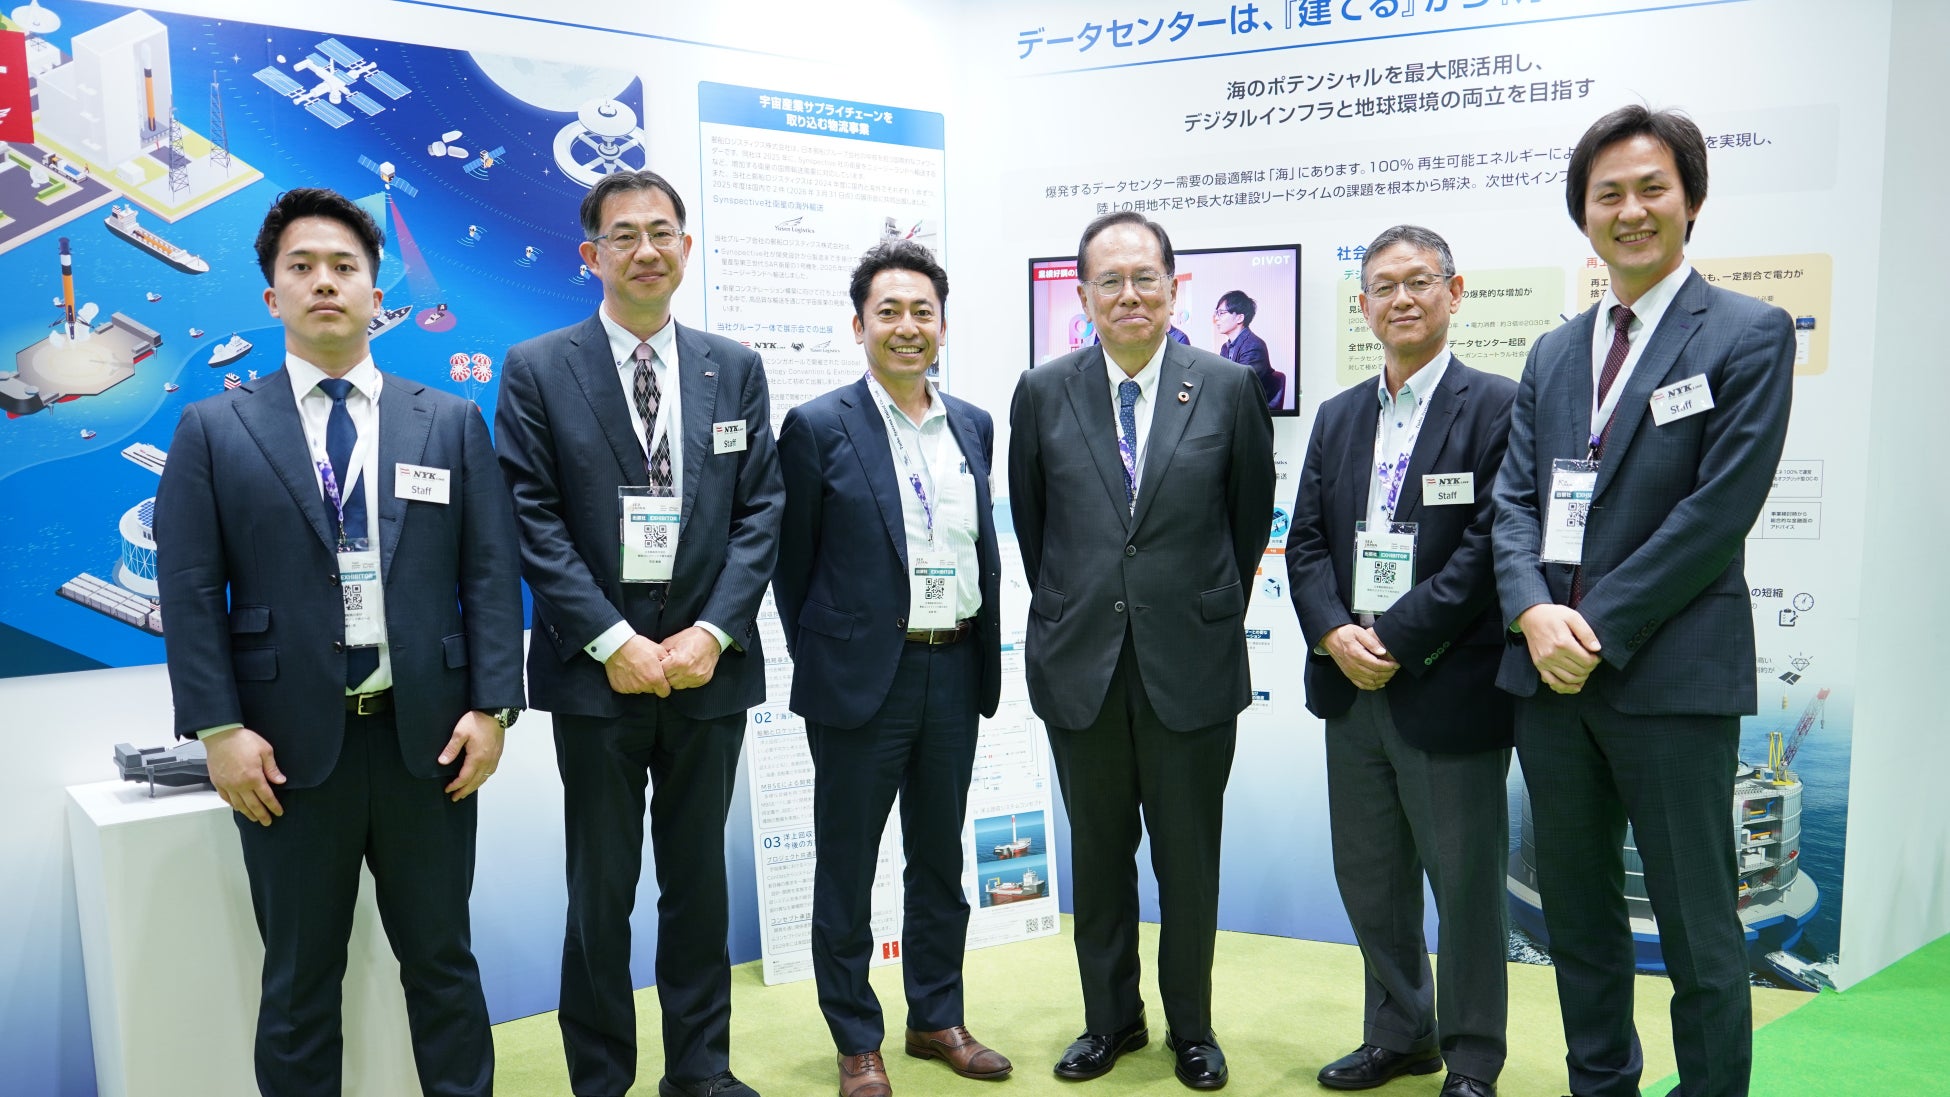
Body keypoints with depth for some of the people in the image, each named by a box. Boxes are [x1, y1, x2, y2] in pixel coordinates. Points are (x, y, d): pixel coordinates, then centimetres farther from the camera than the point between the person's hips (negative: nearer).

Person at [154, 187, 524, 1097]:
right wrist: (219, 730, -9)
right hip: (288, 746, 0)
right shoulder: (214, 430, 4)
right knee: (299, 981, 12)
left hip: (427, 737, 1)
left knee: (440, 959, 13)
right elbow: (190, 593, -1)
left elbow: (491, 574, 2)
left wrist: (491, 707, -5)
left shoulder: (451, 422, 6)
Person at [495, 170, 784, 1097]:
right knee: (601, 890, 7)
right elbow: (533, 520, -6)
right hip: (596, 671, -2)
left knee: (700, 880, 14)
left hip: (709, 667, 3)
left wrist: (712, 632, -9)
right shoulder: (537, 371, 0)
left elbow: (761, 510, 3)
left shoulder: (736, 370, 8)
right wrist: (612, 641, -13)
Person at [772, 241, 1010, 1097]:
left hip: (954, 673, 5)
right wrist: (823, 662, 0)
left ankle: (936, 1019, 33)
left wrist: (983, 658, 9)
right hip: (863, 677, -5)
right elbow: (793, 563, -2)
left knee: (941, 859, 17)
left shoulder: (974, 426, 7)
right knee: (847, 867, 8)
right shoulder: (818, 427, -8)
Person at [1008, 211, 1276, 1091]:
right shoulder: (1043, 393, 1)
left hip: (1191, 664, -1)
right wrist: (1070, 610, 11)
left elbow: (1252, 516, 7)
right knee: (1098, 855, 14)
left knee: (1189, 859, 10)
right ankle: (1110, 1018, 31)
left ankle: (1191, 1026, 29)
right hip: (1080, 663, 1)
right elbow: (1030, 521, 10)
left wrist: (1211, 615, 10)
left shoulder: (1228, 389, -2)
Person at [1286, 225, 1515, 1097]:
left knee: (1465, 885, 6)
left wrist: (1398, 640, -17)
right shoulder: (1337, 418, 14)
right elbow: (1307, 542, 10)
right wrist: (1334, 633, -8)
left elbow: (1490, 544, -14)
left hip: (1450, 690, -6)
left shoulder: (1496, 406, -5)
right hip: (1352, 689, 6)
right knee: (1368, 879, 15)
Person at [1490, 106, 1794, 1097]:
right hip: (1550, 675, 6)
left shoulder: (1749, 335, -4)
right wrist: (1534, 614, -10)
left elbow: (1719, 510, -12)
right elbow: (1513, 499, 7)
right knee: (1576, 914, 16)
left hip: (1670, 676, -5)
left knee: (1698, 931, 5)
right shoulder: (1554, 354, 13)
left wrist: (1600, 629, -15)